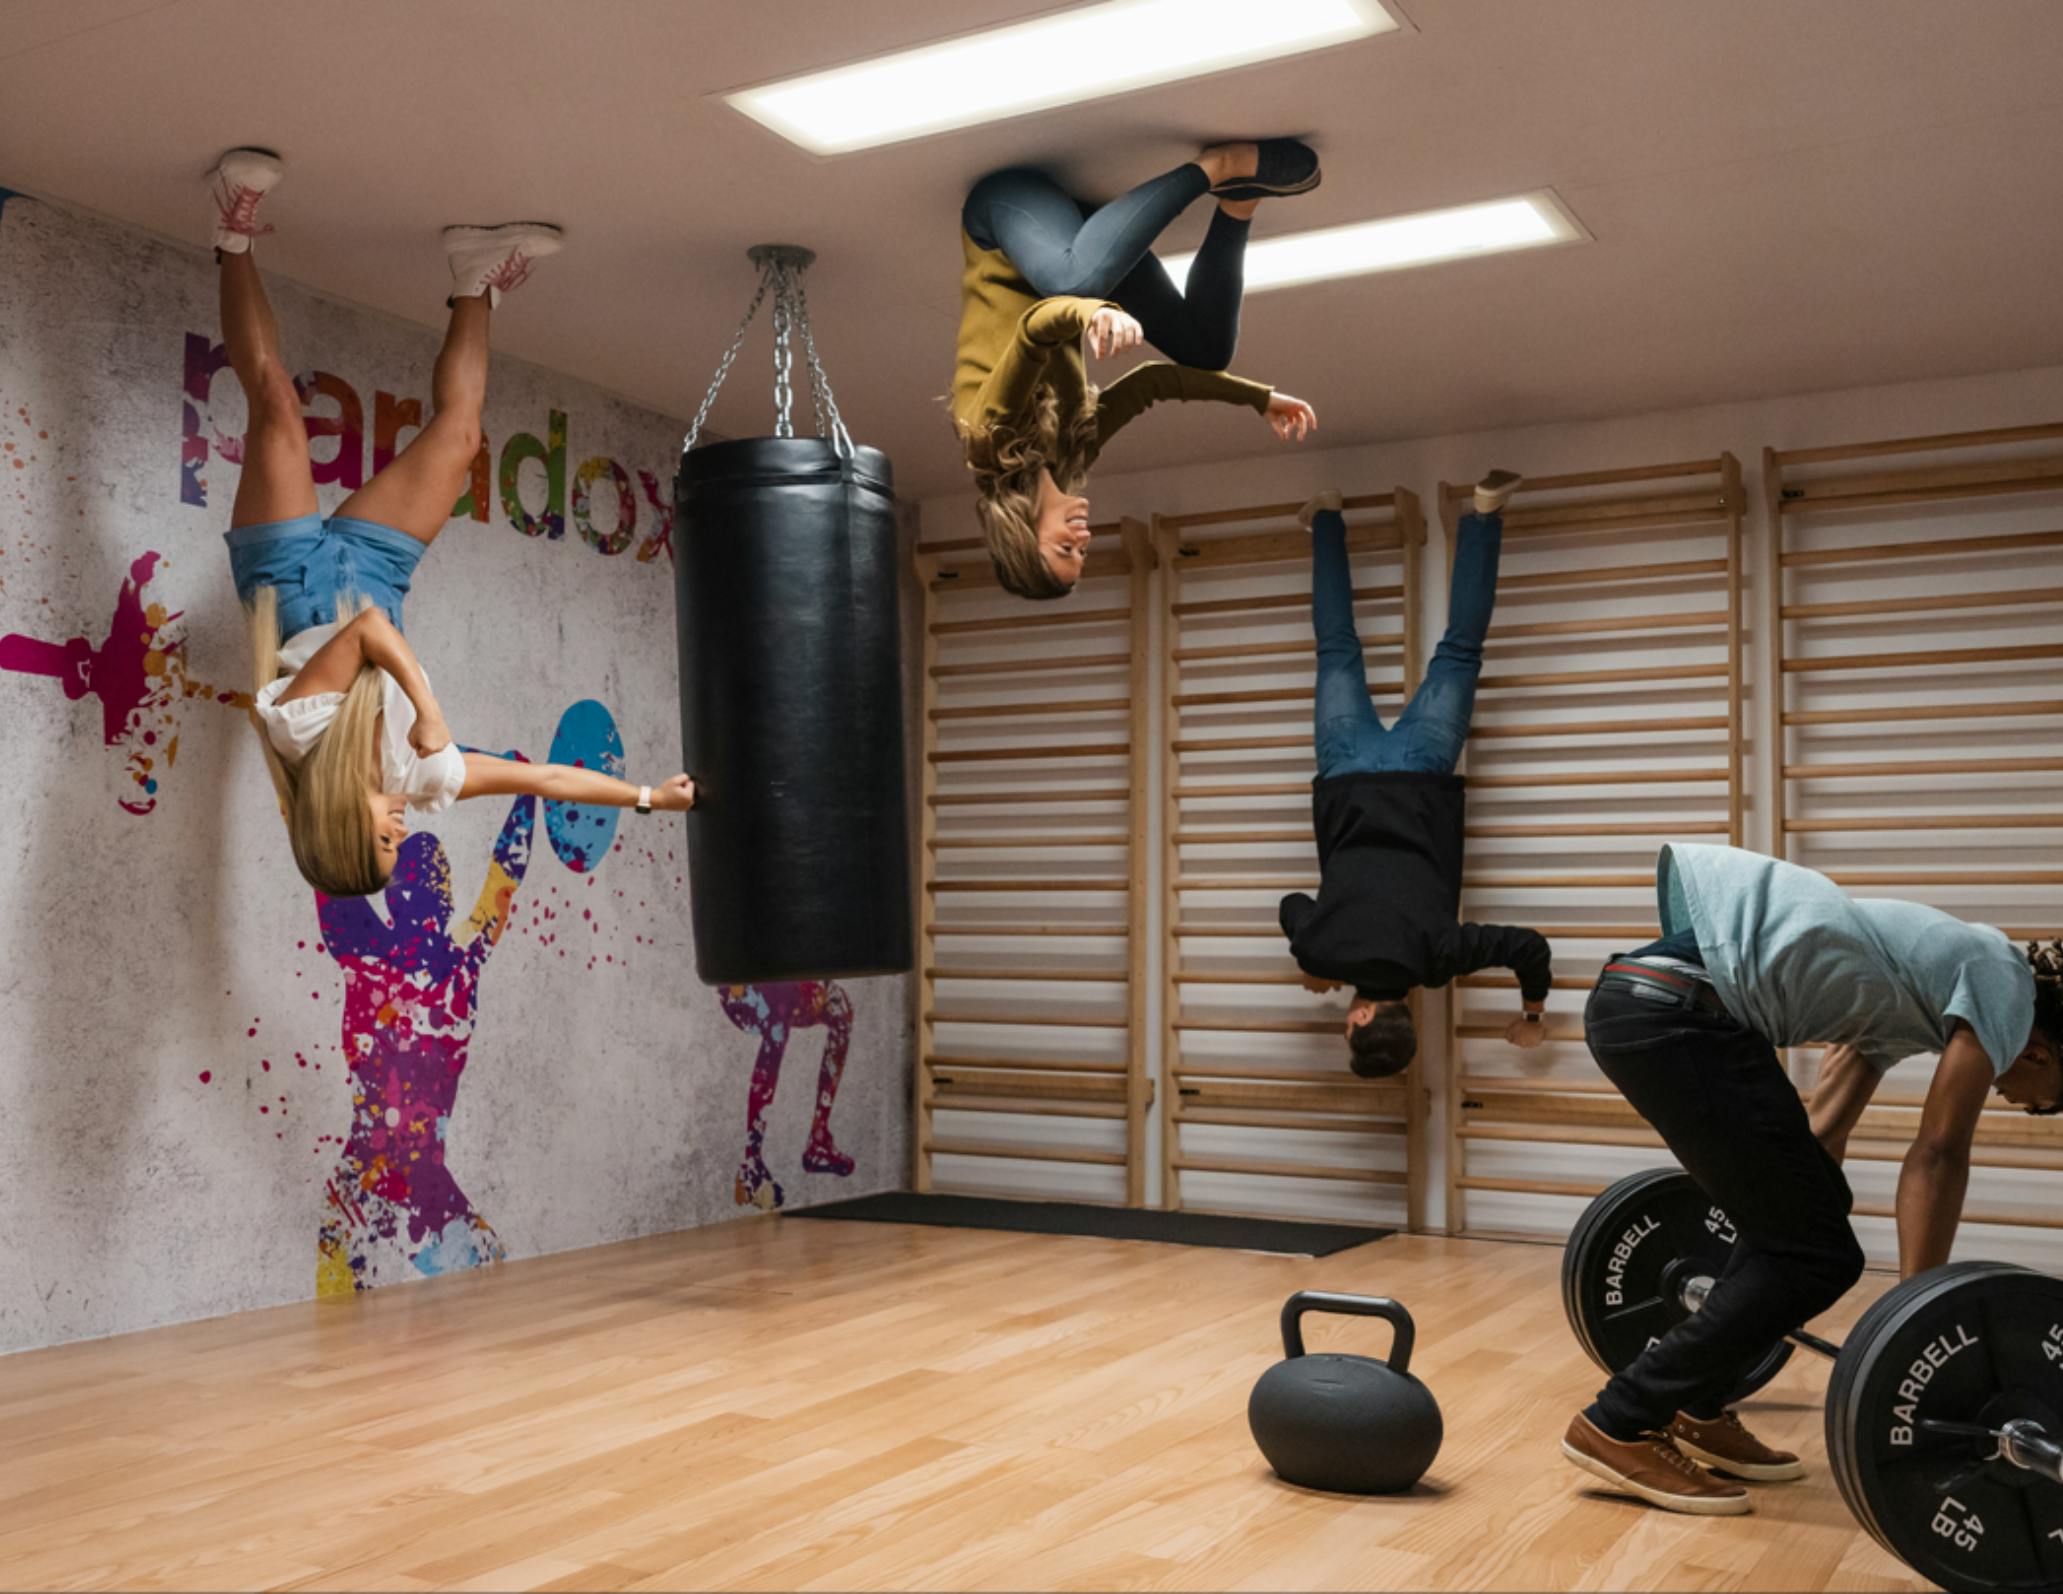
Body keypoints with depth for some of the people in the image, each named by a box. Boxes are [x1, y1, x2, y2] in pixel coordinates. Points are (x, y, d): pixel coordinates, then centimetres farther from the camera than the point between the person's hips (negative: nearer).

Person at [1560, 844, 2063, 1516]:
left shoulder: (1916, 998, 29)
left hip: (1646, 1001, 10)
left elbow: (1821, 1130, 33)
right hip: (1670, 1012, -10)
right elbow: (1937, 1156, -4)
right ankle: (1618, 1426, 2)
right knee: (1819, 1255, -1)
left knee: (1805, 1218, 19)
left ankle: (1696, 1412, 25)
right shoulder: (2003, 984, 4)